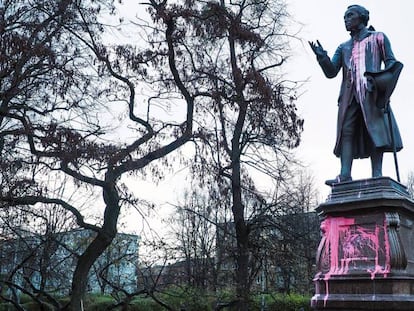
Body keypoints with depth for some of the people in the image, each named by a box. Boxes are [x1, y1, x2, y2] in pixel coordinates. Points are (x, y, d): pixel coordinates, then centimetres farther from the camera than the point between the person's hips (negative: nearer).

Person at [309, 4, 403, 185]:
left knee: (376, 129, -14)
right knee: (346, 131, -12)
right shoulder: (343, 47, 28)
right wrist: (321, 56, -3)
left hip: (371, 91, -3)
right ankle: (345, 175, -23)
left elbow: (391, 63, 10)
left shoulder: (378, 38, 19)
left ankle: (377, 175, -20)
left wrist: (385, 82, -11)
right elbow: (331, 72, 16)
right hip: (349, 94, 3)